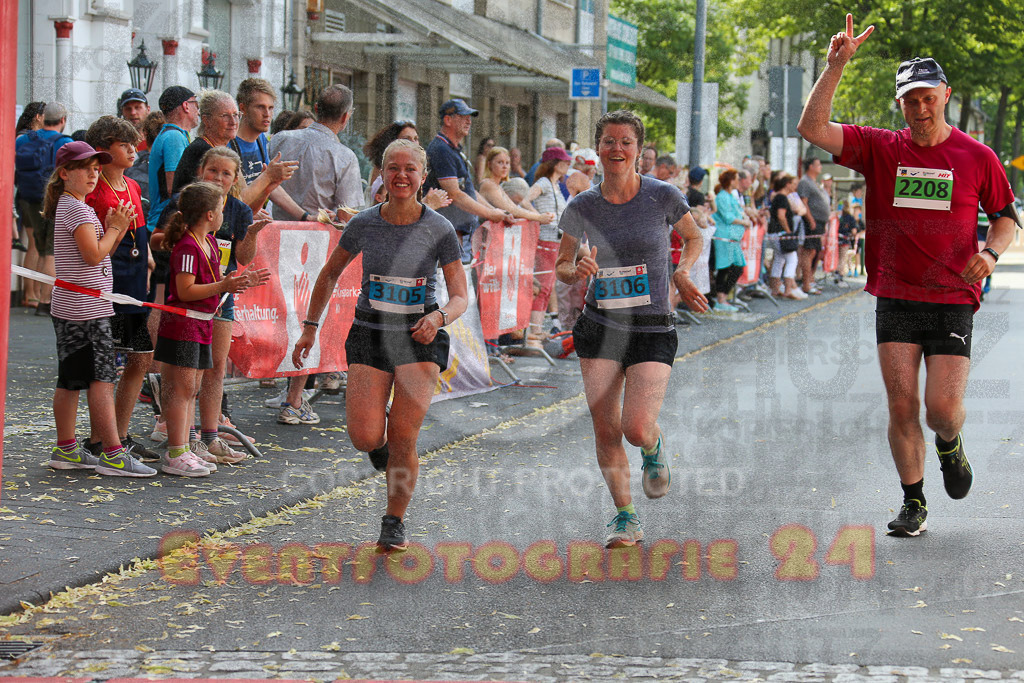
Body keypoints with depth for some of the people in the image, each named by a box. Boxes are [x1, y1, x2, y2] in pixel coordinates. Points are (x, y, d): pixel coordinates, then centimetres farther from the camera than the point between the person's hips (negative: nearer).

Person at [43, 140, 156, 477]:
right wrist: (114, 228, -6)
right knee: (102, 378, -10)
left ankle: (66, 450, 16)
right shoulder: (77, 208, -13)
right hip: (87, 308, -10)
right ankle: (113, 454, -11)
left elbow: (99, 256, 18)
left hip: (70, 308, 10)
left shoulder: (70, 207, 18)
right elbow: (94, 255, -19)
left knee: (70, 380, 11)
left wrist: (118, 230, 6)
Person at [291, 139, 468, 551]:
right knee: (365, 438, -14)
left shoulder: (440, 229, -7)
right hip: (369, 334, 1)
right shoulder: (363, 224, -3)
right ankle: (380, 429, 25)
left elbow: (461, 297, -5)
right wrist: (310, 328, 9)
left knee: (403, 439, -11)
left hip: (420, 337, -1)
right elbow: (330, 274, 12)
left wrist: (439, 317, -26)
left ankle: (394, 523, 11)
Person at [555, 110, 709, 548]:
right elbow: (562, 267, 8)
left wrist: (682, 273, -6)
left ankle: (655, 448, 22)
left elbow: (693, 239, 12)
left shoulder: (663, 196, -7)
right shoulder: (583, 207, -2)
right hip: (599, 329, 2)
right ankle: (625, 518, 19)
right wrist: (577, 271, -14)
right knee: (605, 430, 0)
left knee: (637, 429, -16)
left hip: (652, 331, -2)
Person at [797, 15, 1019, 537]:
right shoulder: (881, 149, 2)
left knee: (942, 409, -7)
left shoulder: (977, 157, 2)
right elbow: (812, 128, -9)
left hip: (953, 301, -1)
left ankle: (950, 446, 29)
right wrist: (835, 66, -17)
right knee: (901, 407, -1)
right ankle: (913, 505, 14)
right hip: (895, 298, 1)